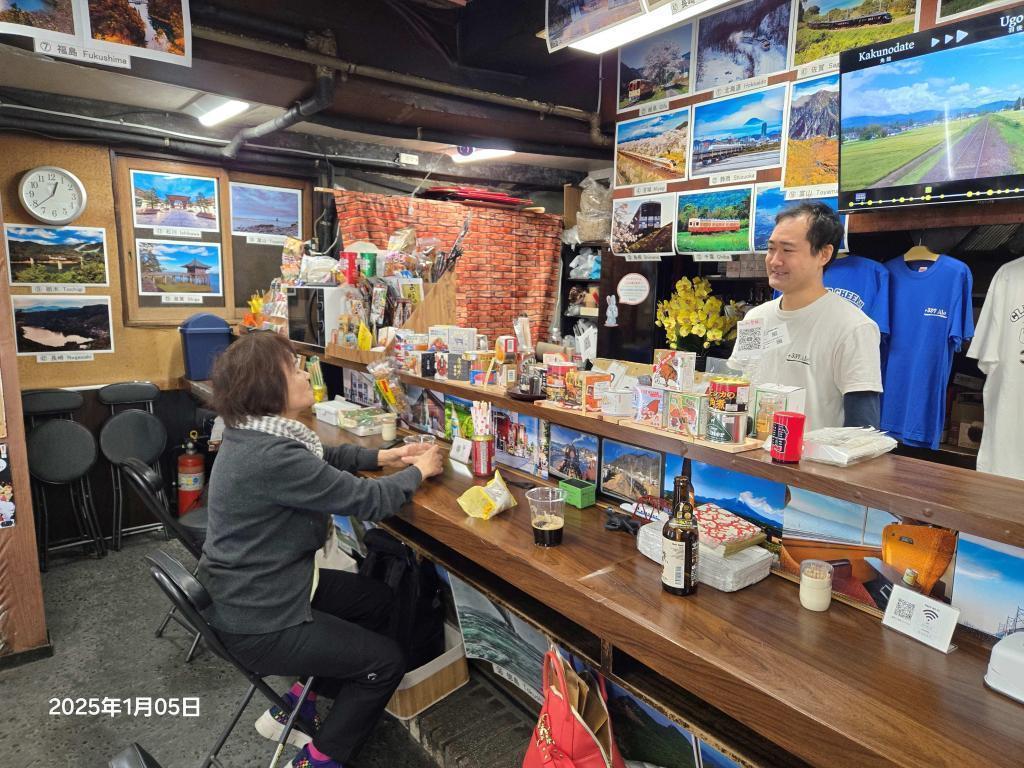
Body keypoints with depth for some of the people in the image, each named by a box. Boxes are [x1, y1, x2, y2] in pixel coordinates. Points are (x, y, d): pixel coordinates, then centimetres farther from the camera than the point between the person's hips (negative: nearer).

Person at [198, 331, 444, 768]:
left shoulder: (253, 434, -1)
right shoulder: (271, 455, -32)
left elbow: (322, 460, 16)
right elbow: (367, 501, -25)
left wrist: (381, 457, 6)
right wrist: (418, 471, -7)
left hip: (250, 590, 10)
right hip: (256, 620, -10)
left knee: (378, 601, 19)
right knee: (387, 661, 2)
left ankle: (298, 703, 29)